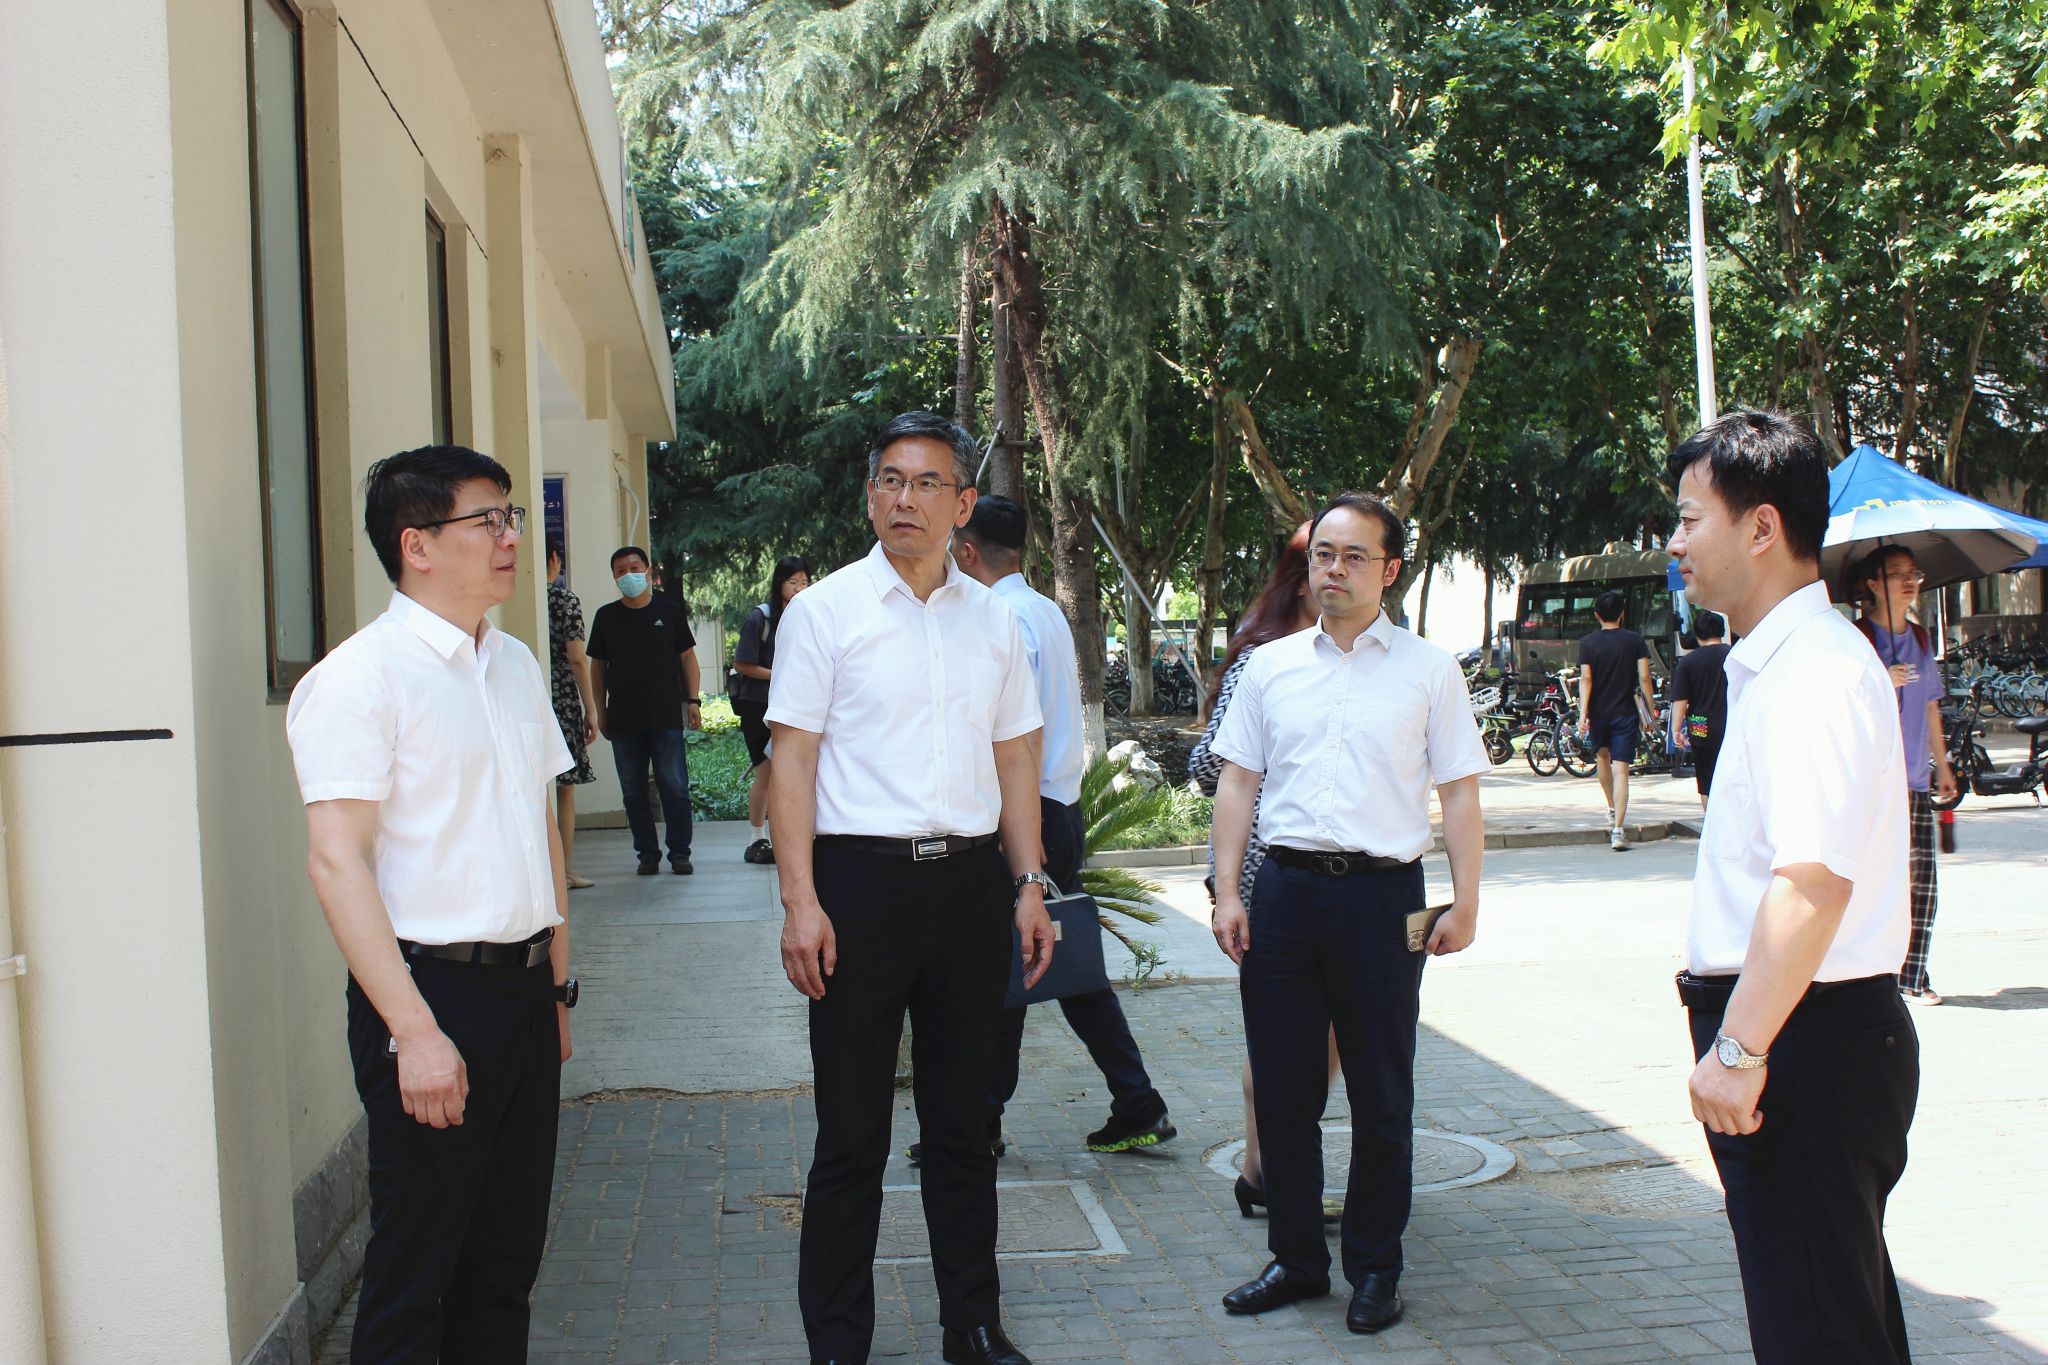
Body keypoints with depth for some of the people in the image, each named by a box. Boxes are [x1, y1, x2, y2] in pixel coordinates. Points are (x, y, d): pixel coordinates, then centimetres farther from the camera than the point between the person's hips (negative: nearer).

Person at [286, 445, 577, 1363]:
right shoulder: (360, 675, -11)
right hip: (432, 986, -7)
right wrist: (414, 1030, -21)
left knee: (507, 1259, 14)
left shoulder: (516, 666, 13)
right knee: (412, 1280, 2)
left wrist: (555, 979, 16)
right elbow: (336, 859, -17)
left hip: (523, 987, 7)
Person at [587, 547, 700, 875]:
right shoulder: (606, 616, 7)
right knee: (633, 792, 6)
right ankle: (648, 854, 15)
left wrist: (693, 700, 1)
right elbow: (597, 666, 12)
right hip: (623, 720, 2)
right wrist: (600, 712, 8)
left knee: (675, 787, -3)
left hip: (667, 716, -2)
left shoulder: (669, 610, 3)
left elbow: (687, 657, 8)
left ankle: (680, 852, 6)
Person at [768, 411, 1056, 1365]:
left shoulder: (993, 618, 10)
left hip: (970, 880, 4)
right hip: (861, 878, -4)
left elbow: (1014, 760, 15)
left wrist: (1028, 886, 8)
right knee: (852, 1135, 2)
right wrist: (800, 901, -13)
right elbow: (792, 761, -5)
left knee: (962, 1125, 13)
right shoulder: (826, 609, -2)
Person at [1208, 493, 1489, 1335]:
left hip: (1381, 894, -2)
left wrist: (1465, 902, -5)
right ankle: (1296, 1258, 23)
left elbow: (1459, 792, 2)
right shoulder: (1270, 667, 8)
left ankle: (1375, 1271, 20)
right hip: (1284, 887, 2)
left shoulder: (1429, 671, 3)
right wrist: (1227, 893, 2)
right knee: (1282, 1088, 8)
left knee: (1381, 1096, 6)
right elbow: (1237, 782, 9)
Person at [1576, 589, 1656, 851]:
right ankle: (1618, 830, -14)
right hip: (1625, 712, -1)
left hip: (1598, 712, 1)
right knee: (1620, 770, -5)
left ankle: (1612, 809, 36)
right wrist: (1651, 710, 1)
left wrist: (1583, 714, -11)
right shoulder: (1634, 640, -2)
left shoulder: (1588, 643, -1)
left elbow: (1585, 679, -8)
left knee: (1602, 755, 28)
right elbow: (1644, 677, -6)